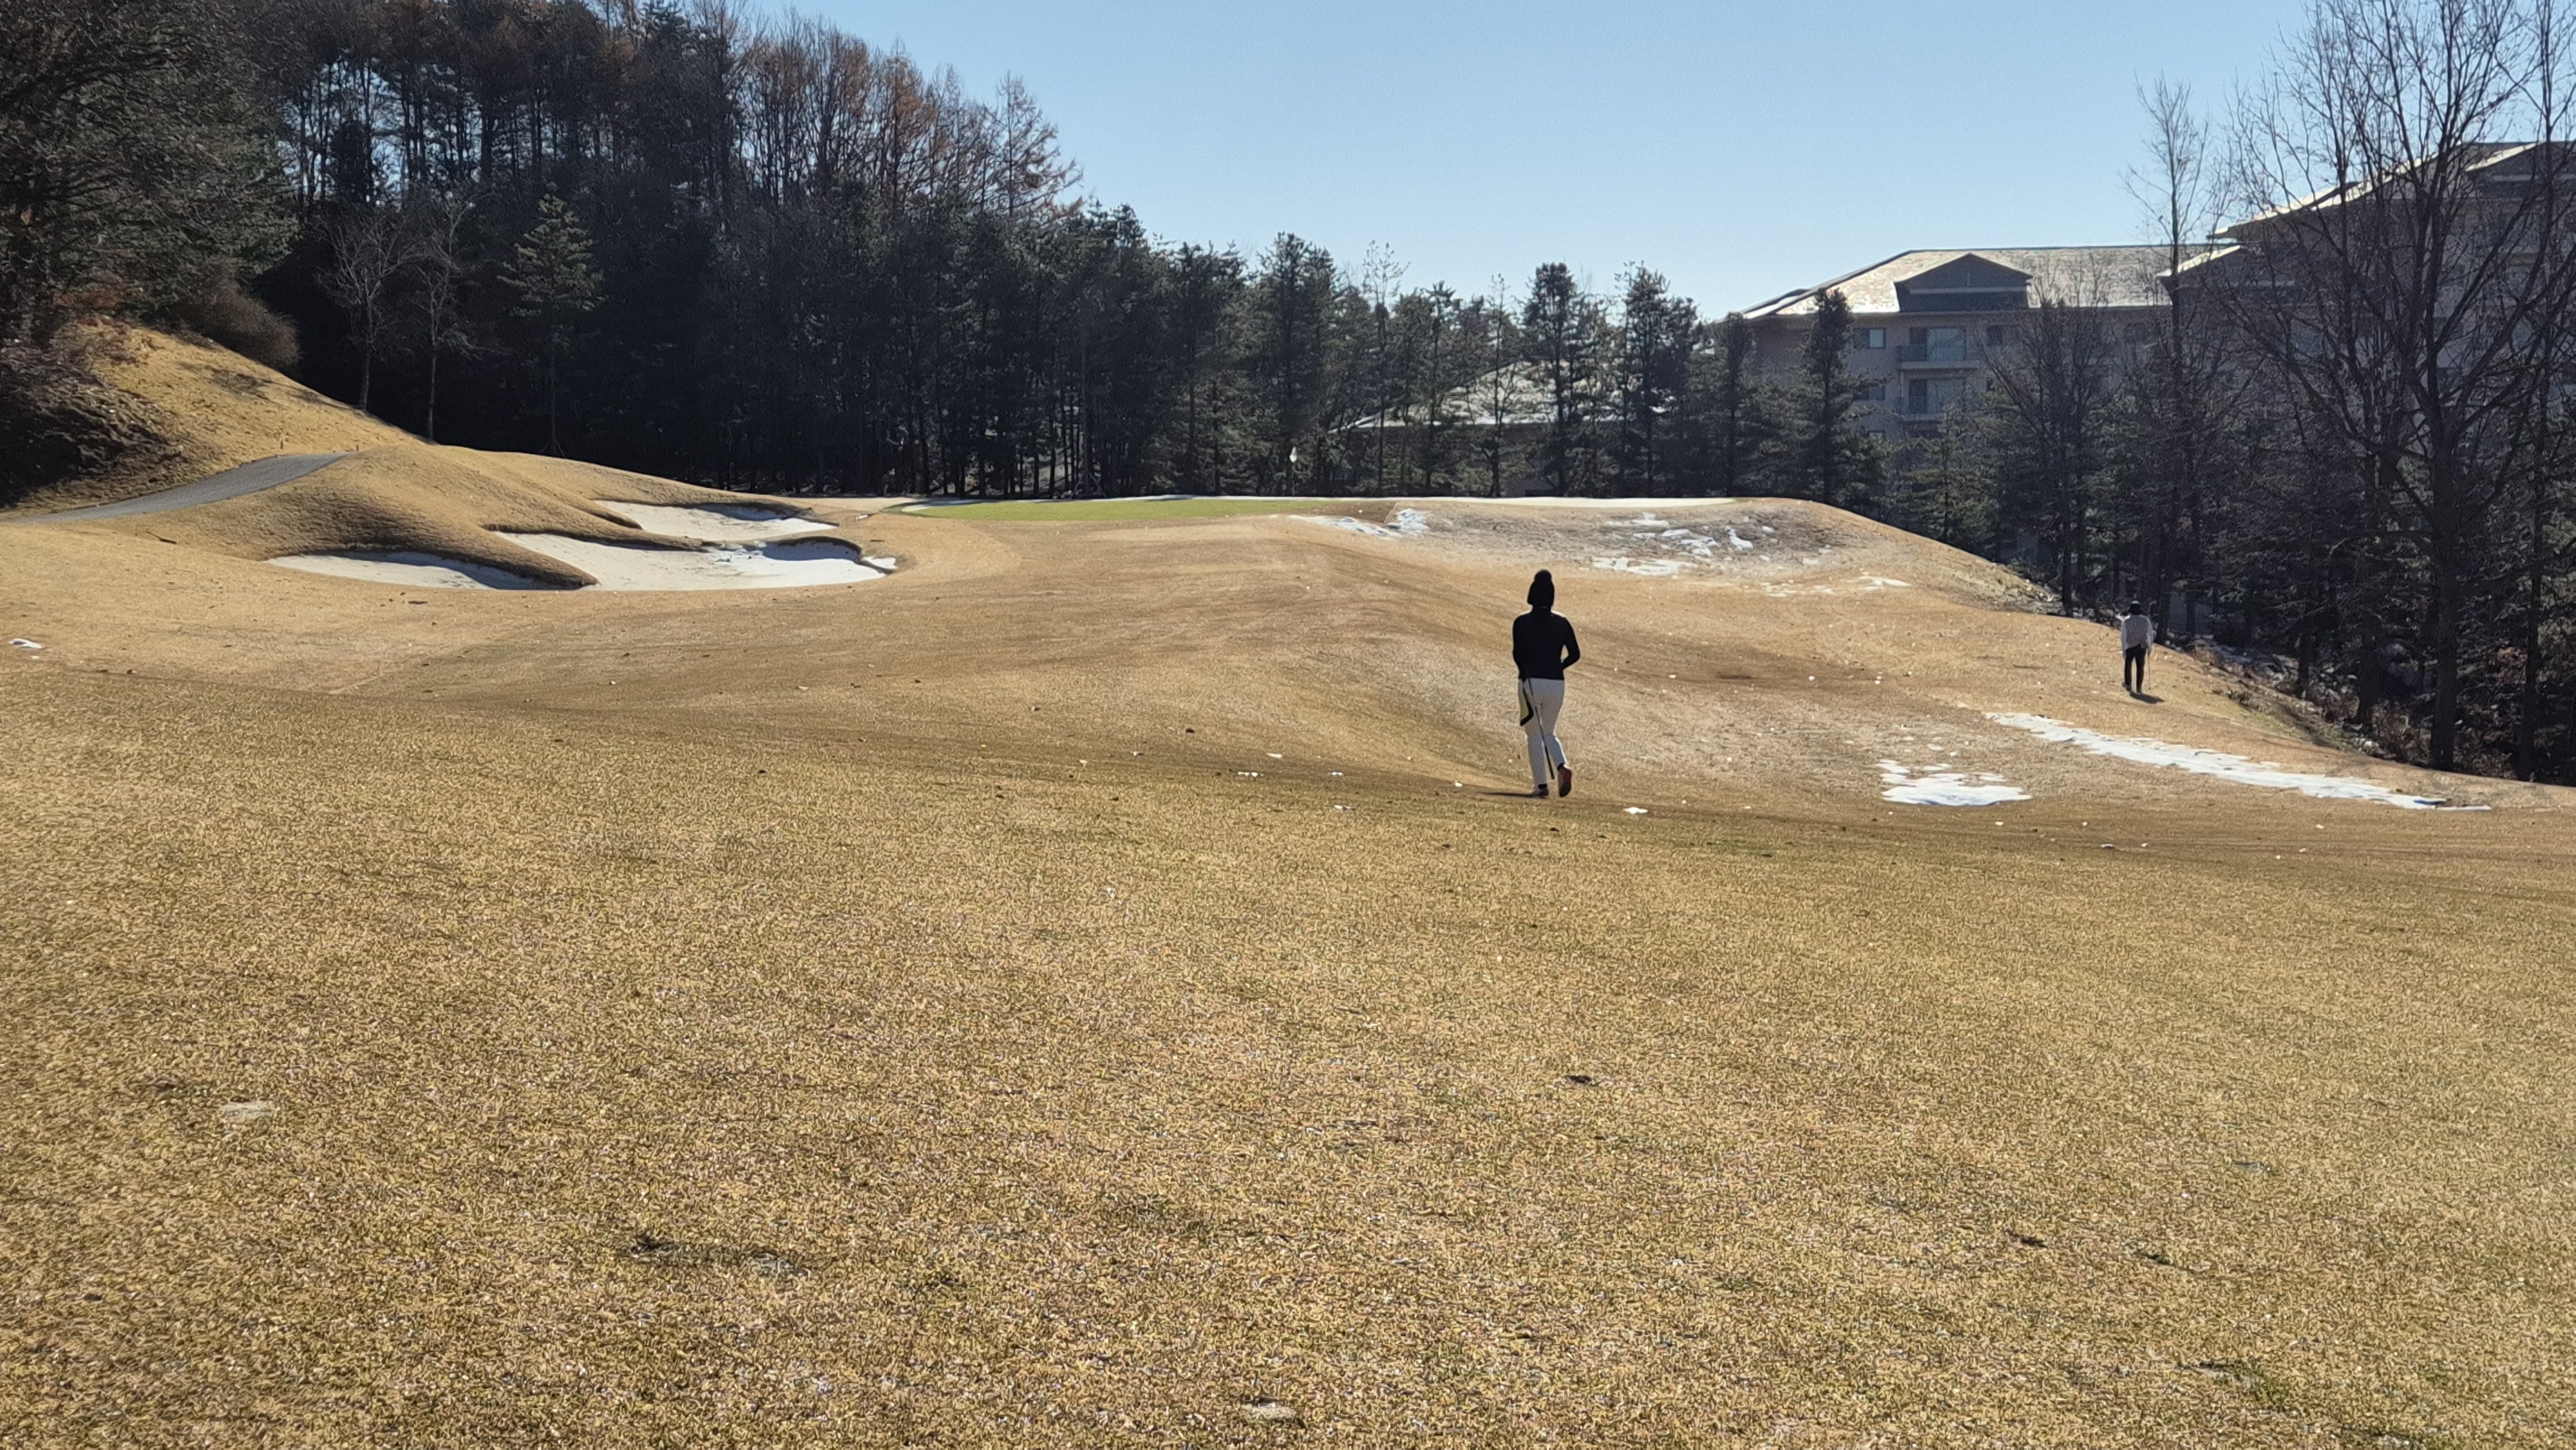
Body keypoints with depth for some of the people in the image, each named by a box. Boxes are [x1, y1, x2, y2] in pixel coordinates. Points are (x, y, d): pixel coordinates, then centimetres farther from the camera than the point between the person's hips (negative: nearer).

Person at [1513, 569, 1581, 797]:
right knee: (1548, 733, 18)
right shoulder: (1562, 623, 6)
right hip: (1557, 684, 3)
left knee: (1535, 735, 6)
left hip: (1531, 682, -3)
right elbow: (1575, 654, 5)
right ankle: (1562, 766, -10)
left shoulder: (1522, 622, -3)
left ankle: (1542, 785, 0)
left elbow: (1518, 653, -15)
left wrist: (1527, 673, -10)